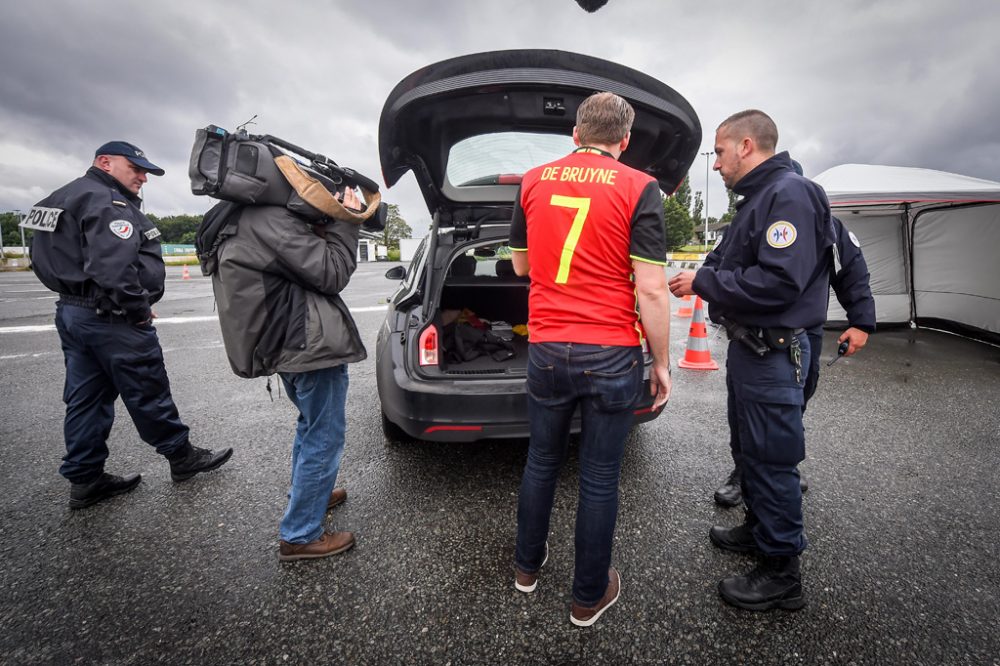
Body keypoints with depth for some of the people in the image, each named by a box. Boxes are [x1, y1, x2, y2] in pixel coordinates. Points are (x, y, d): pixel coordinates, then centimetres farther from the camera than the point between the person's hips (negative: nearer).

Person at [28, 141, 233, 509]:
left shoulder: (65, 197, 18)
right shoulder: (107, 202, -16)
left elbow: (55, 259, 20)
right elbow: (112, 268, -28)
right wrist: (139, 310, -16)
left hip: (71, 311, 10)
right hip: (111, 319, -10)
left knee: (85, 399, 13)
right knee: (148, 393, 2)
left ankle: (84, 480, 21)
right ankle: (182, 457, 17)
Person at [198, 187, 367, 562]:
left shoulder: (243, 220, 16)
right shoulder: (271, 220, -17)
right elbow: (331, 274, -17)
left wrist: (324, 229, 4)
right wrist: (346, 222, -7)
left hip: (286, 344, 11)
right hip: (310, 344, -11)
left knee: (310, 426, 27)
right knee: (324, 437, 1)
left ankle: (307, 496, 44)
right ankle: (299, 536, 13)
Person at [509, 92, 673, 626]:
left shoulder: (533, 182, 6)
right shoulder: (638, 188, -7)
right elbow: (650, 290, -12)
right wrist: (661, 362, -1)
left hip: (546, 351, 4)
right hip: (612, 356, -3)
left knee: (541, 461, 21)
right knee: (600, 478, 11)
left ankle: (527, 566, 41)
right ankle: (589, 596, 31)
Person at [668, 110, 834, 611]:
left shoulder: (789, 194, -17)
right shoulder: (759, 198, 15)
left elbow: (778, 282, -27)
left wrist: (704, 281, -20)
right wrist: (699, 279, 1)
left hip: (773, 354, -10)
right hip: (750, 346, 10)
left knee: (773, 458, 0)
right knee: (751, 447, 22)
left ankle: (782, 574, 17)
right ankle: (758, 528, 41)